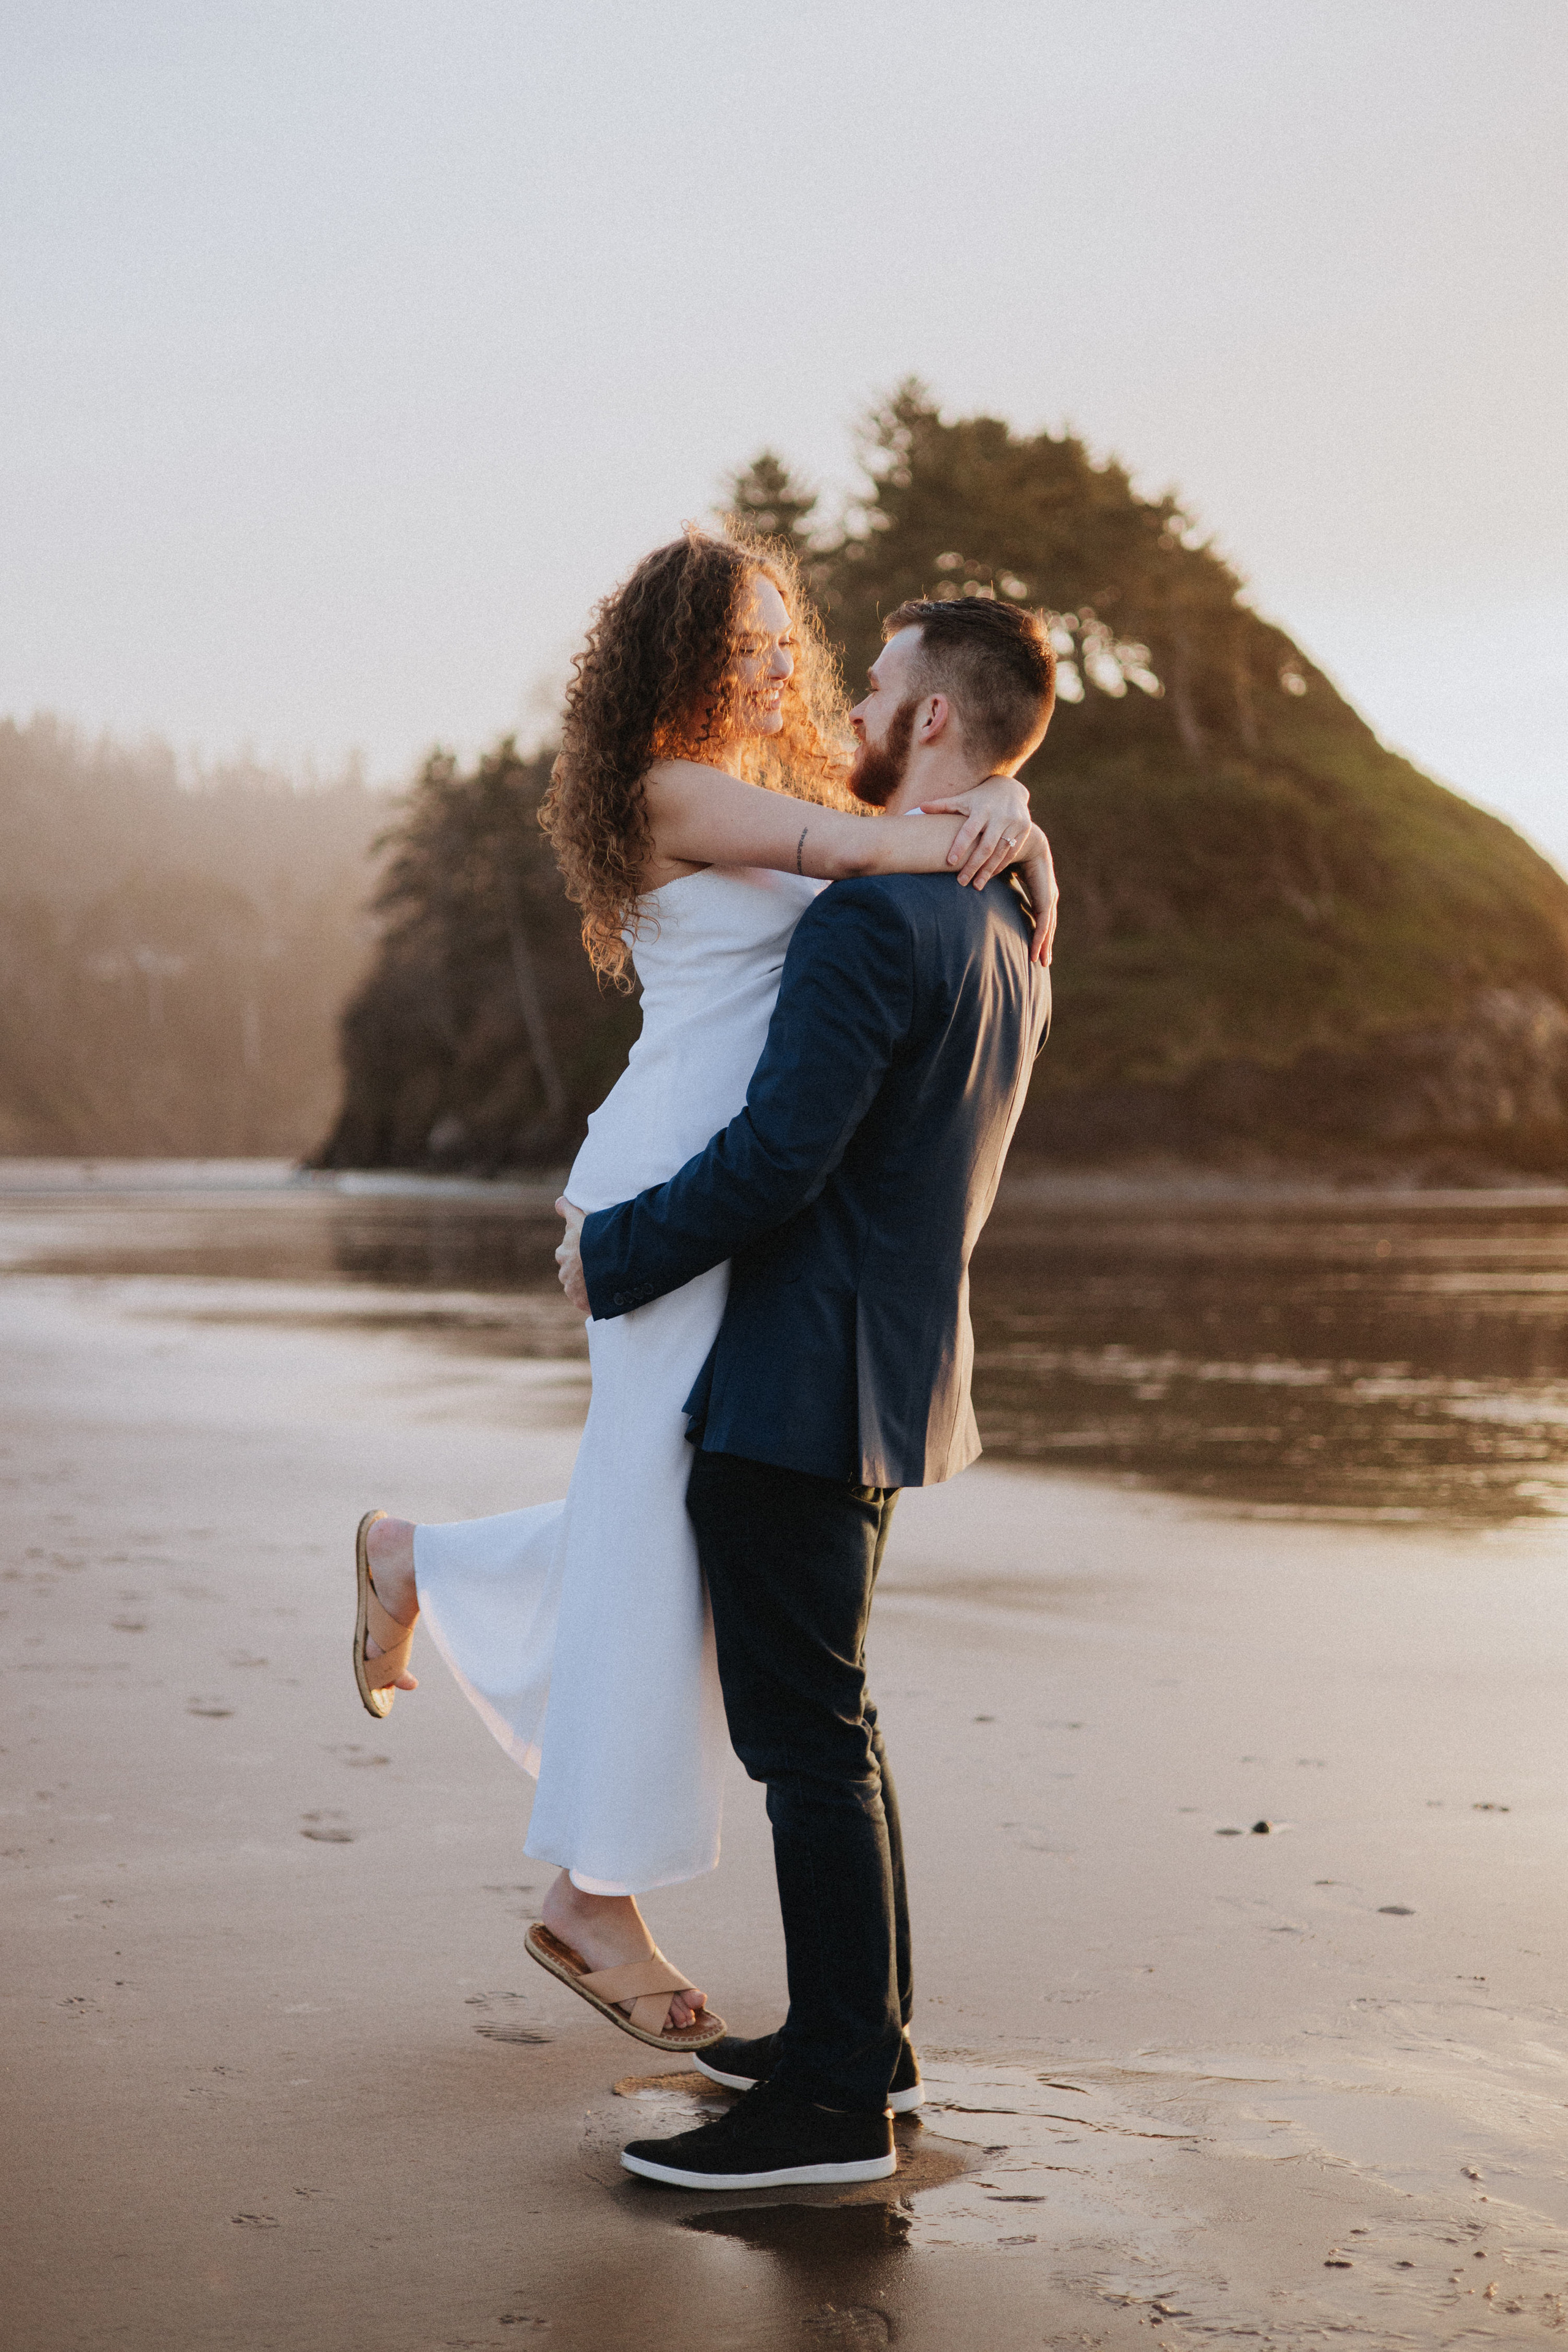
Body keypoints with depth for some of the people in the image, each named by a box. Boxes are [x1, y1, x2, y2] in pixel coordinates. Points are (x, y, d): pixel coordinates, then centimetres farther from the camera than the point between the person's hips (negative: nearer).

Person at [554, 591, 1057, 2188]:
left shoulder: (872, 919, -18)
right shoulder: (1008, 940, 13)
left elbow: (777, 1158, -23)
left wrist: (615, 1252, -8)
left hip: (798, 1383, -10)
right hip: (886, 1378, 10)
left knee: (806, 1736, -4)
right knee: (825, 1719, 19)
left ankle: (836, 2102, 2)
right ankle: (864, 2026, 29)